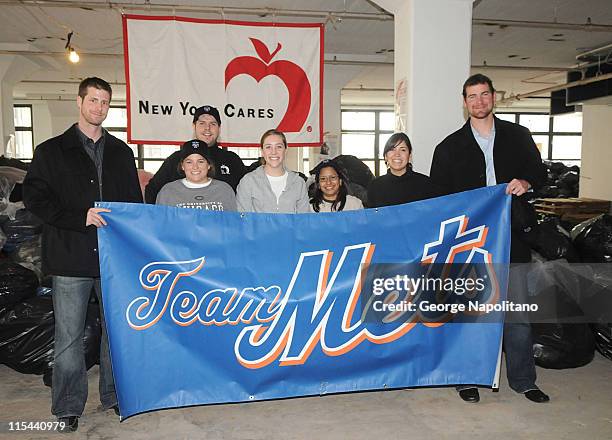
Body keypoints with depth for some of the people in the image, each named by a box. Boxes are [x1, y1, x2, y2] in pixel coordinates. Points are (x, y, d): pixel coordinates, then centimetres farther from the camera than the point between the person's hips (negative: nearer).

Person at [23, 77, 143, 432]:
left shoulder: (121, 152, 15)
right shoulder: (52, 151, 6)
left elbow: (136, 203, 15)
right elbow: (34, 197, -3)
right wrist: (80, 217, -16)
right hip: (71, 258, -2)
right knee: (69, 336, 4)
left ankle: (114, 395, 27)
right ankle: (69, 407, 19)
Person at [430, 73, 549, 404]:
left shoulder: (518, 136, 12)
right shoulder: (450, 147, 7)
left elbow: (539, 171, 16)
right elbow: (438, 196, 6)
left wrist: (526, 182, -7)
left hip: (512, 235, 1)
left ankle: (523, 379, 20)